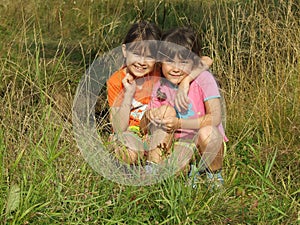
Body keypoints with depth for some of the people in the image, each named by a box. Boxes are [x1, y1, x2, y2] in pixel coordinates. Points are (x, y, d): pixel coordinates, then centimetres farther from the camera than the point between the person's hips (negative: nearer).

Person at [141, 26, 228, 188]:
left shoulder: (204, 79, -17)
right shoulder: (161, 87, -4)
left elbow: (215, 117, -26)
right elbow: (145, 126, 2)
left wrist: (179, 123, -32)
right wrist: (149, 116, -23)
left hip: (209, 140, -3)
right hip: (178, 143, 3)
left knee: (207, 132, -35)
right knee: (165, 110, -20)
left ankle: (214, 175, -5)